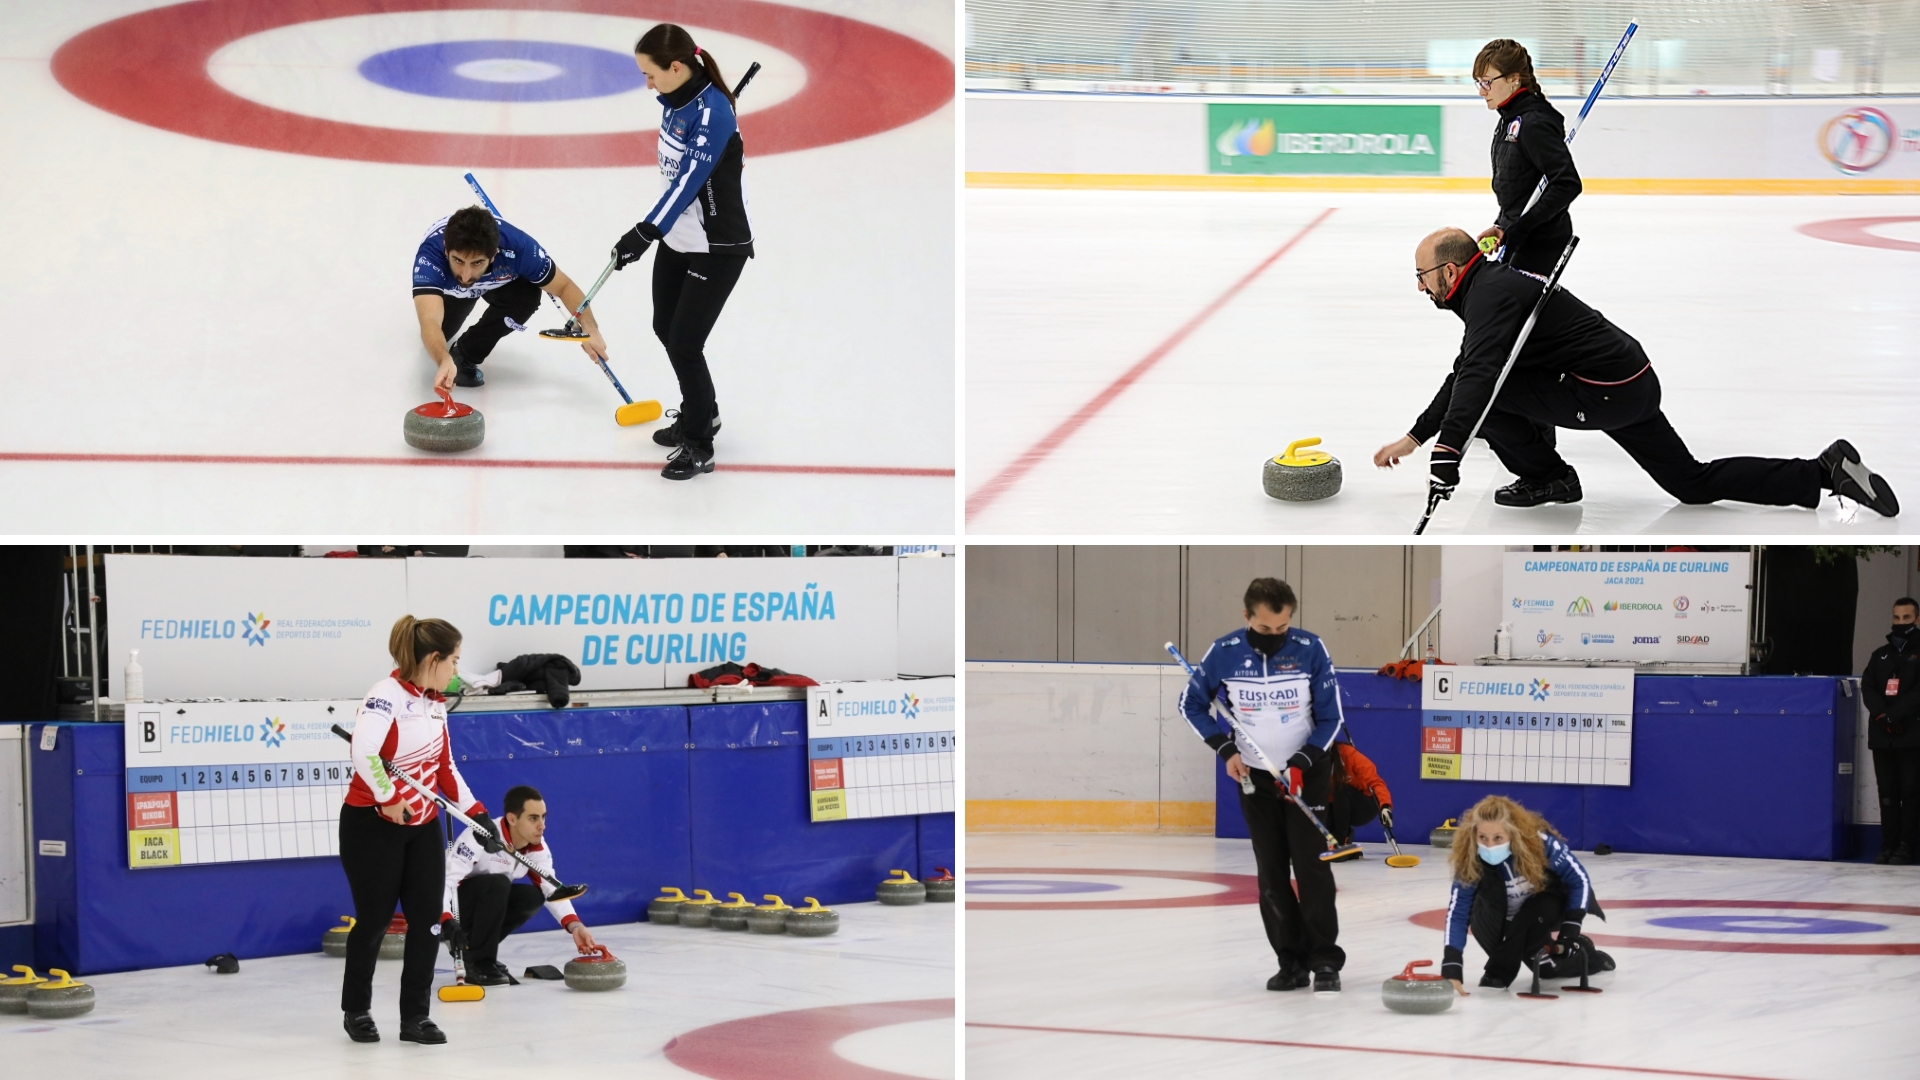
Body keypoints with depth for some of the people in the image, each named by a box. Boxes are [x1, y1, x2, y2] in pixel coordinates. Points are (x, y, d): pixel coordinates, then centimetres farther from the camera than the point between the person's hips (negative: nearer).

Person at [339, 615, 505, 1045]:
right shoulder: (388, 695, -20)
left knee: (427, 921, 1)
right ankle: (357, 1010, 22)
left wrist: (477, 812, 7)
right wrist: (387, 797, -23)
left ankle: (415, 1017, 9)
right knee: (374, 921, 3)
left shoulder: (435, 703, 7)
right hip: (372, 826, -7)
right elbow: (363, 751, -34)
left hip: (422, 827, 7)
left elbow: (445, 766, 15)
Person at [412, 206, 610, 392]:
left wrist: (591, 330, -41)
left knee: (527, 295, -28)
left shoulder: (518, 247, -42)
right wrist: (444, 361, -78)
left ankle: (465, 354, -9)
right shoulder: (430, 255, -46)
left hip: (498, 281, -1)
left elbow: (564, 287, -26)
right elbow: (429, 321, -58)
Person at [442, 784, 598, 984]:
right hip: (449, 906, -7)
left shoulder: (537, 846, -8)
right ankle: (477, 963, -21)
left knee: (533, 896, -15)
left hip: (484, 900, 7)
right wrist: (447, 920, -53)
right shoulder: (480, 837, -32)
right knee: (497, 883, -32)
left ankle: (472, 947, 2)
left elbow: (552, 888, -10)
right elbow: (445, 878, -38)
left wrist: (575, 926, -26)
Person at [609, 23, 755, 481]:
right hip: (679, 238, 9)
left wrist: (646, 232, -39)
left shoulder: (712, 113, -27)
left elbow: (689, 179, -33)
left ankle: (699, 446, 9)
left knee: (685, 342, -6)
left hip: (718, 248, -9)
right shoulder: (676, 99, -2)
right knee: (666, 328, 19)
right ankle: (701, 413, 39)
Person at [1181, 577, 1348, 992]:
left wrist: (1301, 763, -19)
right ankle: (1291, 961, 9)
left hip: (1307, 770, -2)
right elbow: (1191, 703, 3)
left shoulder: (1311, 650, -16)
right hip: (1254, 775, 2)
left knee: (1310, 863, -11)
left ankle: (1325, 961, -6)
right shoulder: (1224, 653, -13)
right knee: (1271, 872, 2)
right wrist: (1225, 748, -8)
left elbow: (1331, 717, -8)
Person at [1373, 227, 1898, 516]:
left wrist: (1447, 451, -39)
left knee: (1486, 392, -10)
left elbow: (1477, 377, -31)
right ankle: (1826, 471, 10)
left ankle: (1547, 477, 5)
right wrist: (1411, 439, 28)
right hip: (1633, 386, 10)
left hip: (1604, 393, -10)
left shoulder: (1491, 294, -15)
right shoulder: (1489, 287, 18)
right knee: (1694, 483, 13)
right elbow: (1463, 375, 28)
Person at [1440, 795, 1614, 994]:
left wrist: (1571, 929, -27)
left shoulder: (1541, 843, -34)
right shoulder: (1470, 859, -31)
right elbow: (1457, 911, -33)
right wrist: (1451, 967, -43)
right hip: (1505, 920, 3)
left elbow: (1579, 879, -20)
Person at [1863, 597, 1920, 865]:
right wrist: (1881, 714, -10)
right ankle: (1888, 845, 7)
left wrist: (1896, 715, -16)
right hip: (1882, 735, 4)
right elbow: (1867, 687, 7)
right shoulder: (1881, 655, 17)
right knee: (1887, 792, 4)